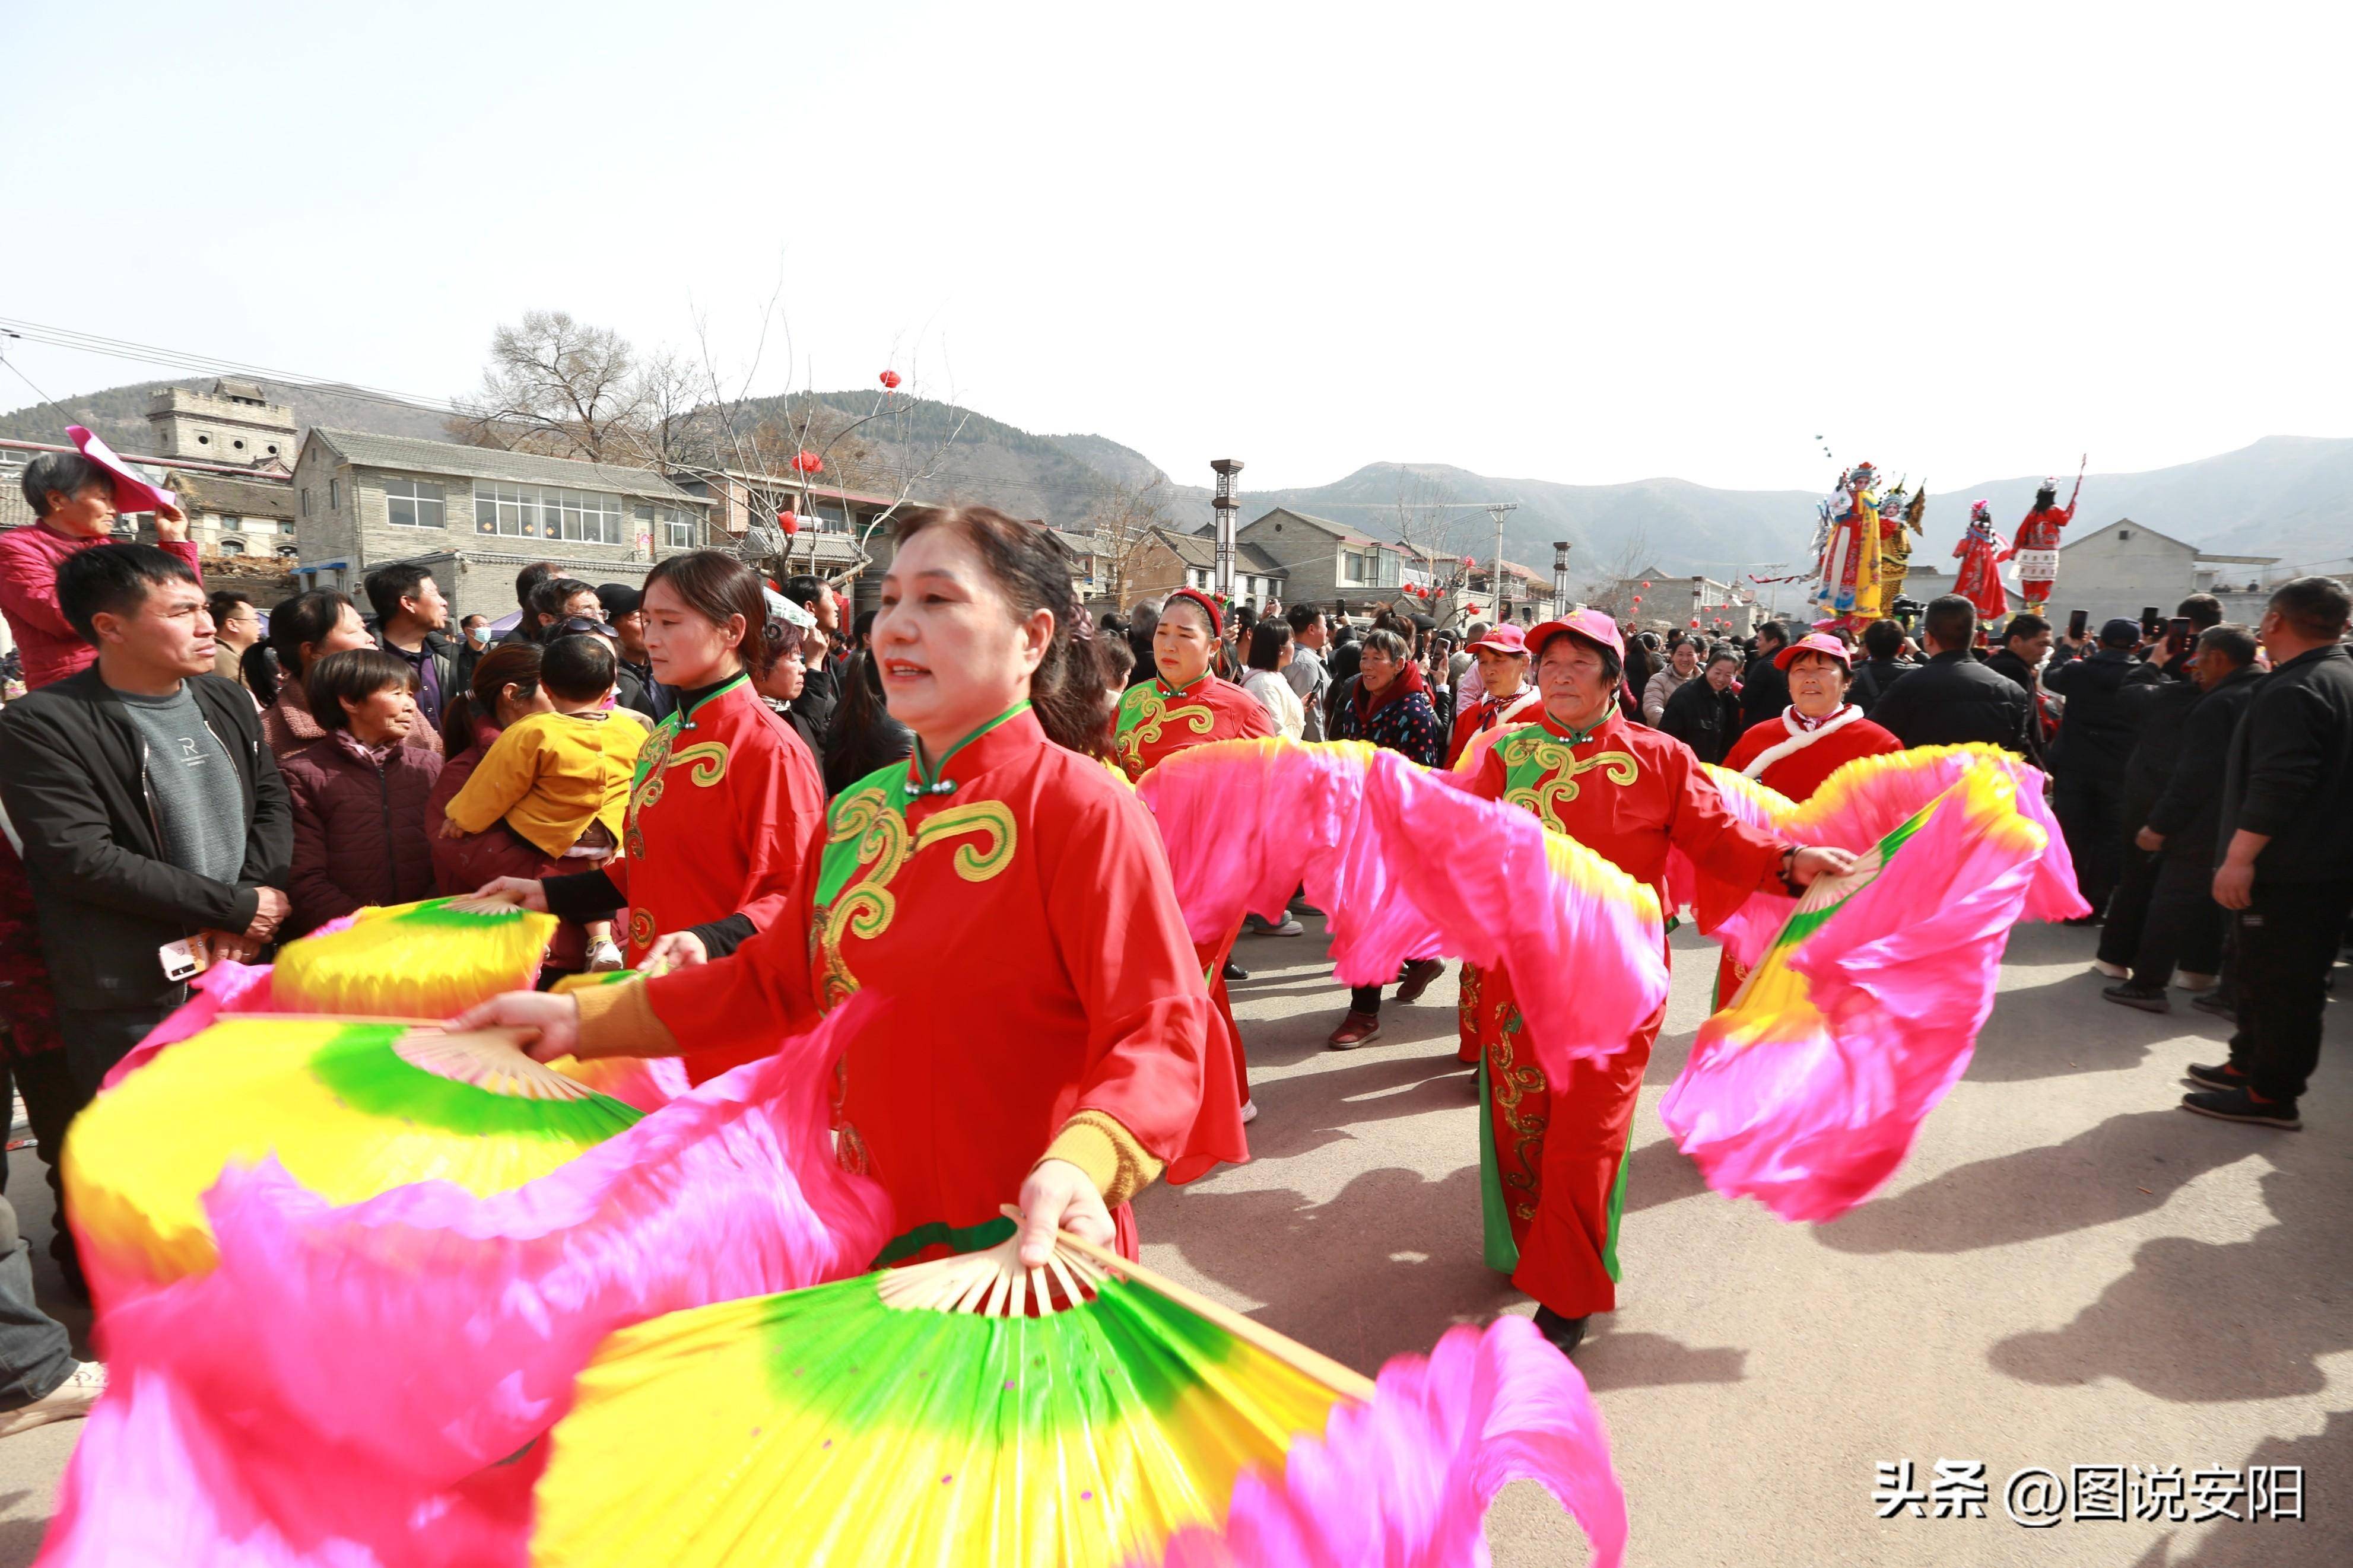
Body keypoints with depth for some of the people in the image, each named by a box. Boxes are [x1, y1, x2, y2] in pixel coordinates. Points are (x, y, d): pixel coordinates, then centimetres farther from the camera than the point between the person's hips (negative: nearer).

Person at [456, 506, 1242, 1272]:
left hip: (1020, 1254, -6)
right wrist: (580, 1019, 4)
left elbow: (1158, 1034, -23)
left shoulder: (1084, 809, -19)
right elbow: (775, 976, 11)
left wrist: (1081, 1167, -41)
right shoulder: (860, 810, 4)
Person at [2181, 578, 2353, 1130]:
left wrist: (2239, 857, -25)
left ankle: (2271, 1095, 6)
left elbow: (2278, 785, -27)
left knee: (2279, 983, -2)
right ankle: (2250, 1064, 31)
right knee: (2260, 972, 20)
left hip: (2289, 871, -10)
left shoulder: (2293, 691, -19)